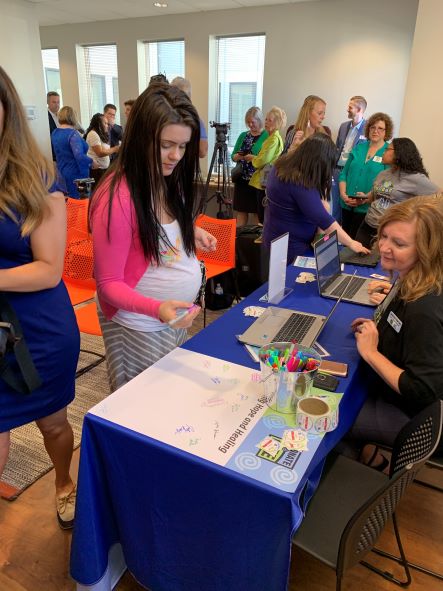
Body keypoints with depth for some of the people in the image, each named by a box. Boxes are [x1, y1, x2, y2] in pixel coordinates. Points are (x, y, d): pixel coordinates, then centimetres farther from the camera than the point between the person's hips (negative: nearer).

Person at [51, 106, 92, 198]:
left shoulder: (54, 133, 8)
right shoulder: (73, 133, -18)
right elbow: (79, 156, -28)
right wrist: (92, 161, -14)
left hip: (62, 173, 8)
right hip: (76, 174, -8)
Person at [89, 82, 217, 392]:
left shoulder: (168, 180, 0)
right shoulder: (117, 198, -25)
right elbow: (109, 284, -21)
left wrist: (192, 231, -3)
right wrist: (157, 308, -37)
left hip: (179, 317, 8)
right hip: (142, 328, -8)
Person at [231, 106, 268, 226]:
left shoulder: (267, 136, -2)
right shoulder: (243, 135, 13)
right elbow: (233, 156, 14)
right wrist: (238, 156, -7)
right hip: (242, 179, 5)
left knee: (257, 212, 2)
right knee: (241, 211, 8)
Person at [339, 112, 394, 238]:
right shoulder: (358, 148, 11)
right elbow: (344, 173, 10)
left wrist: (368, 198, -22)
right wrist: (343, 194, -6)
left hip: (368, 208, -4)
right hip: (347, 205, 5)